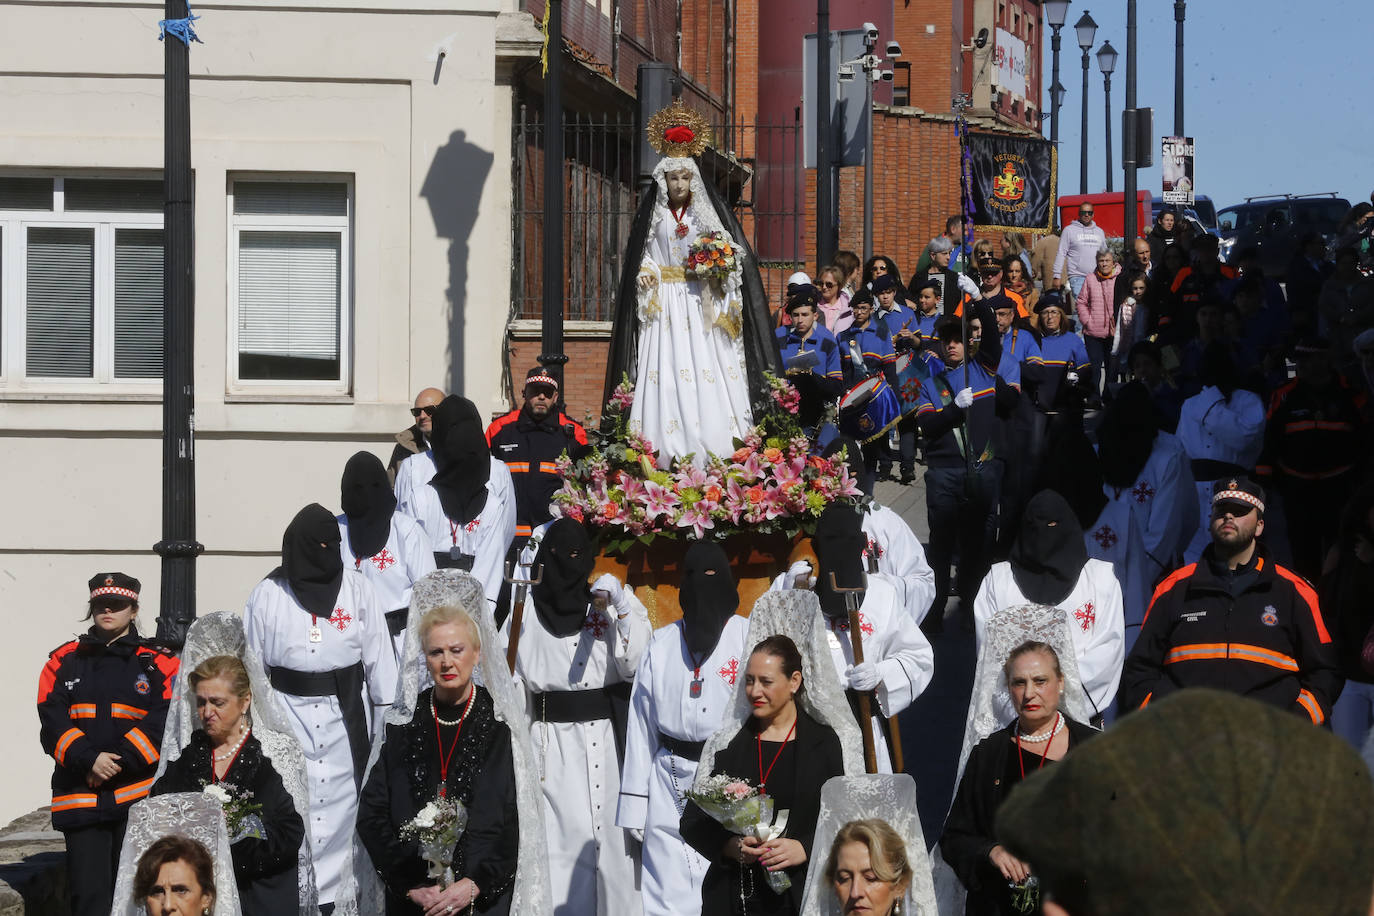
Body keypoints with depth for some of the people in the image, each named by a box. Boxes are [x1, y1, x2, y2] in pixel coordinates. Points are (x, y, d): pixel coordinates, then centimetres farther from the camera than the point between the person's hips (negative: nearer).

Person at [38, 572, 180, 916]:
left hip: (139, 796, -1)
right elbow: (53, 723, 0)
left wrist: (120, 761, -16)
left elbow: (162, 722, -6)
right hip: (80, 797, 1)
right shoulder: (64, 661, 11)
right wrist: (89, 759, -15)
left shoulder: (158, 664, 6)